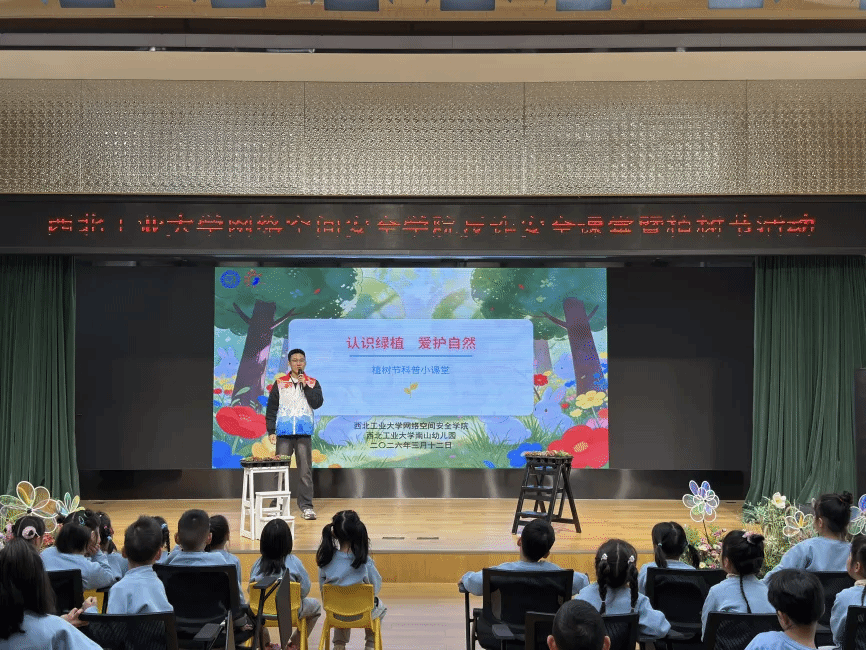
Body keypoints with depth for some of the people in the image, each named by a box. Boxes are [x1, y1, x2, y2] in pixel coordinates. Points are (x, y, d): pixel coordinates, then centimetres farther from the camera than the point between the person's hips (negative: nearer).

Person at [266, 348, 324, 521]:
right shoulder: (280, 383, 8)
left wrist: (305, 386, -11)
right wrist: (271, 430, 0)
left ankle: (306, 506, 6)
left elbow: (317, 403, -6)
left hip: (304, 433, 0)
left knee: (305, 471, 0)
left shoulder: (313, 383, 9)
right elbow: (271, 408, 7)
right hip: (284, 433, 0)